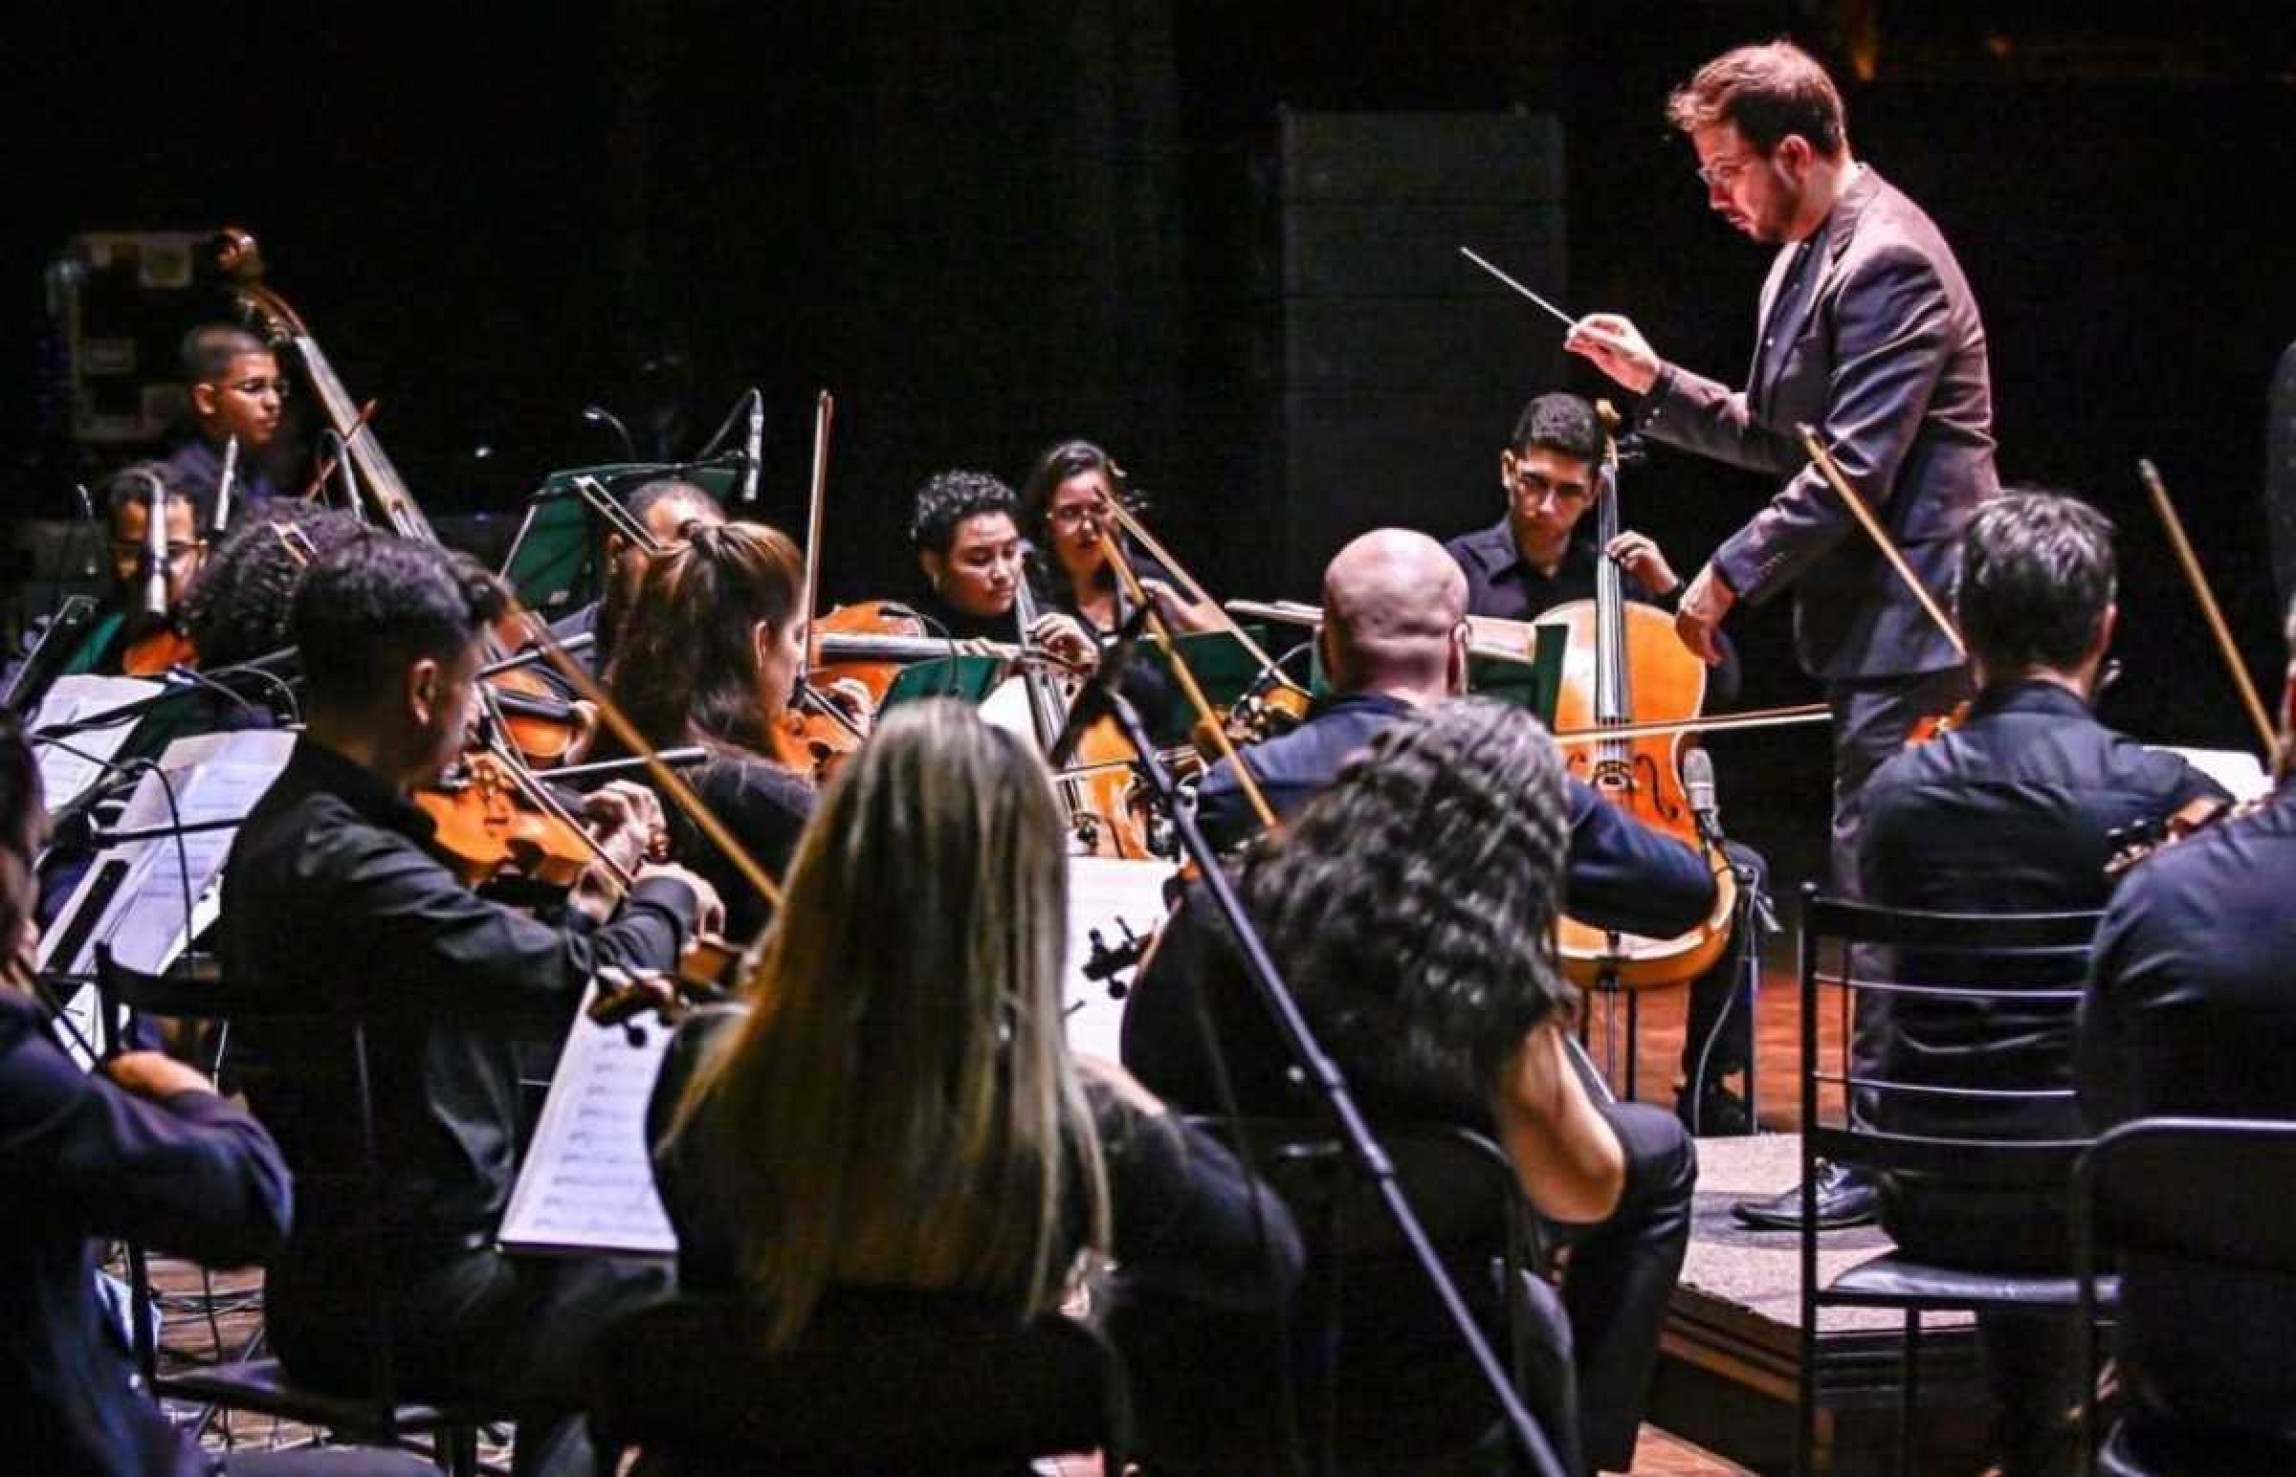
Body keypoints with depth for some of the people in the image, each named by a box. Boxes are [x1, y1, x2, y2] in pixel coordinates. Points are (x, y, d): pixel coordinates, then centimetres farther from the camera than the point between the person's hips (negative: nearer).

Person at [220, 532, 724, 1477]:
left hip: (330, 1280, 10)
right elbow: (599, 982, -27)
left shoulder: (290, 827, 7)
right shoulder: (350, 867, -26)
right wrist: (669, 896, -8)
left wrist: (595, 898, 10)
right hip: (397, 1309, -10)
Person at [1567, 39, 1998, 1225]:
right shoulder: (1806, 260, 15)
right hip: (1866, 618, 10)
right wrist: (1656, 383, 10)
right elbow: (1777, 439, 20)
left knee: (1878, 883, -8)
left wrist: (1731, 573, -17)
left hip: (1905, 614, -10)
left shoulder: (1887, 261, -17)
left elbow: (1852, 470, -22)